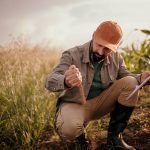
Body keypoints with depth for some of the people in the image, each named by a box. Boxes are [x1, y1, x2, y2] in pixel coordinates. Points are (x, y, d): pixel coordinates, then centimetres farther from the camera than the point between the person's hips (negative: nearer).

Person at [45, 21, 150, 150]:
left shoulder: (116, 58, -4)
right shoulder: (72, 55, -17)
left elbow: (125, 77, 9)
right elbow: (50, 81, -27)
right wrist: (65, 81, -54)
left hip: (100, 104, 5)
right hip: (74, 104, -4)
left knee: (130, 83, -16)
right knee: (68, 128, -39)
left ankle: (114, 136, -6)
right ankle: (80, 138, 3)